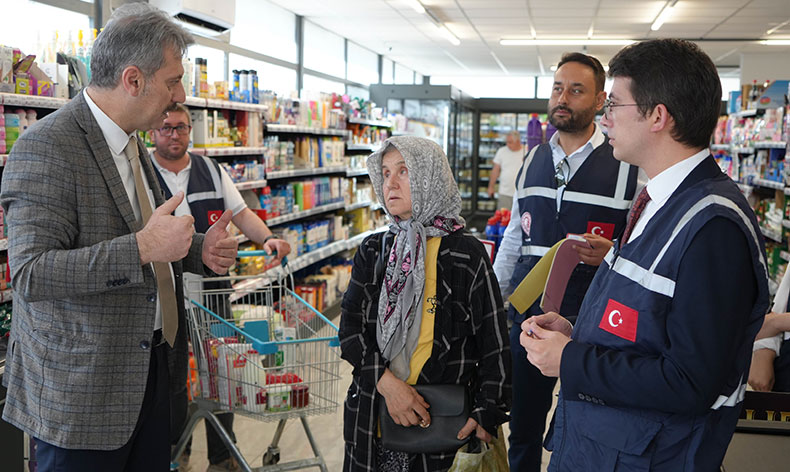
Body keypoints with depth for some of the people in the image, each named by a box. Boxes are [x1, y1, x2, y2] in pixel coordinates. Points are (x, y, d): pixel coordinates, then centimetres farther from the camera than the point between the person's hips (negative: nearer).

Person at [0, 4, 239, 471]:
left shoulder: (130, 142, 11)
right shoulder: (46, 148, -18)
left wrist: (198, 249, 3)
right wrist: (142, 247, -33)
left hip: (152, 366, 8)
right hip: (80, 389, -8)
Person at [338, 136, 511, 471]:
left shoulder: (467, 254, -6)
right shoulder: (373, 252, 5)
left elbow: (494, 344, -5)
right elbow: (350, 328, 0)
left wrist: (487, 414, -10)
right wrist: (386, 382, -15)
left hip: (442, 423, -3)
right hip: (372, 417, 3)